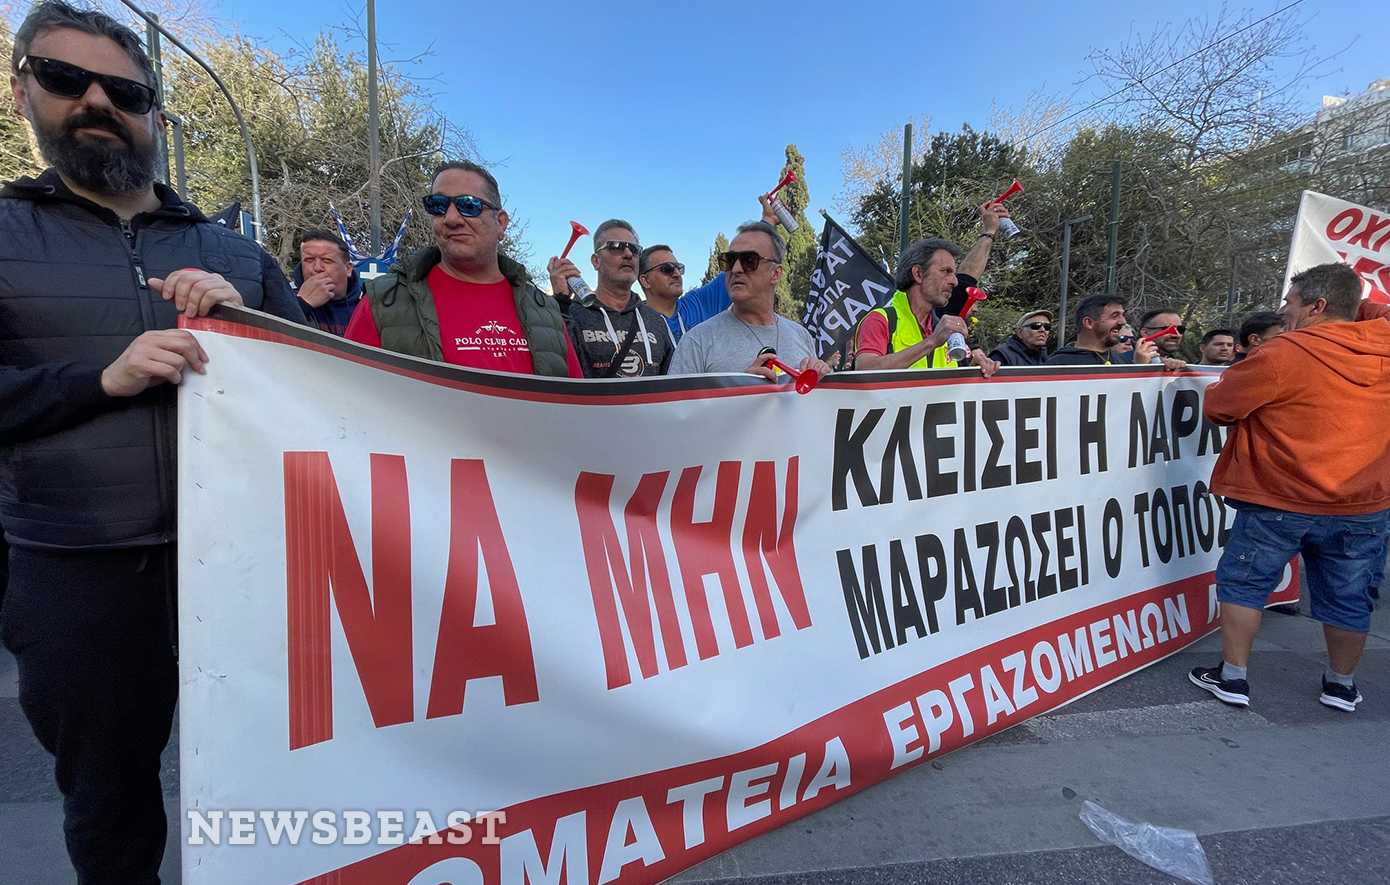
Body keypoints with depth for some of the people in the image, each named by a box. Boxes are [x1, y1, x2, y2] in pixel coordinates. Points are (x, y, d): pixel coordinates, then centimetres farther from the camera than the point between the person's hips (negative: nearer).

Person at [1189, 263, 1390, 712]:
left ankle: (1233, 677, 13)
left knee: (1243, 582, 8)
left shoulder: (1282, 354, -16)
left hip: (1280, 502, -6)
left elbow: (1217, 406, -9)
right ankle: (1341, 684, 32)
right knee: (1346, 597, 17)